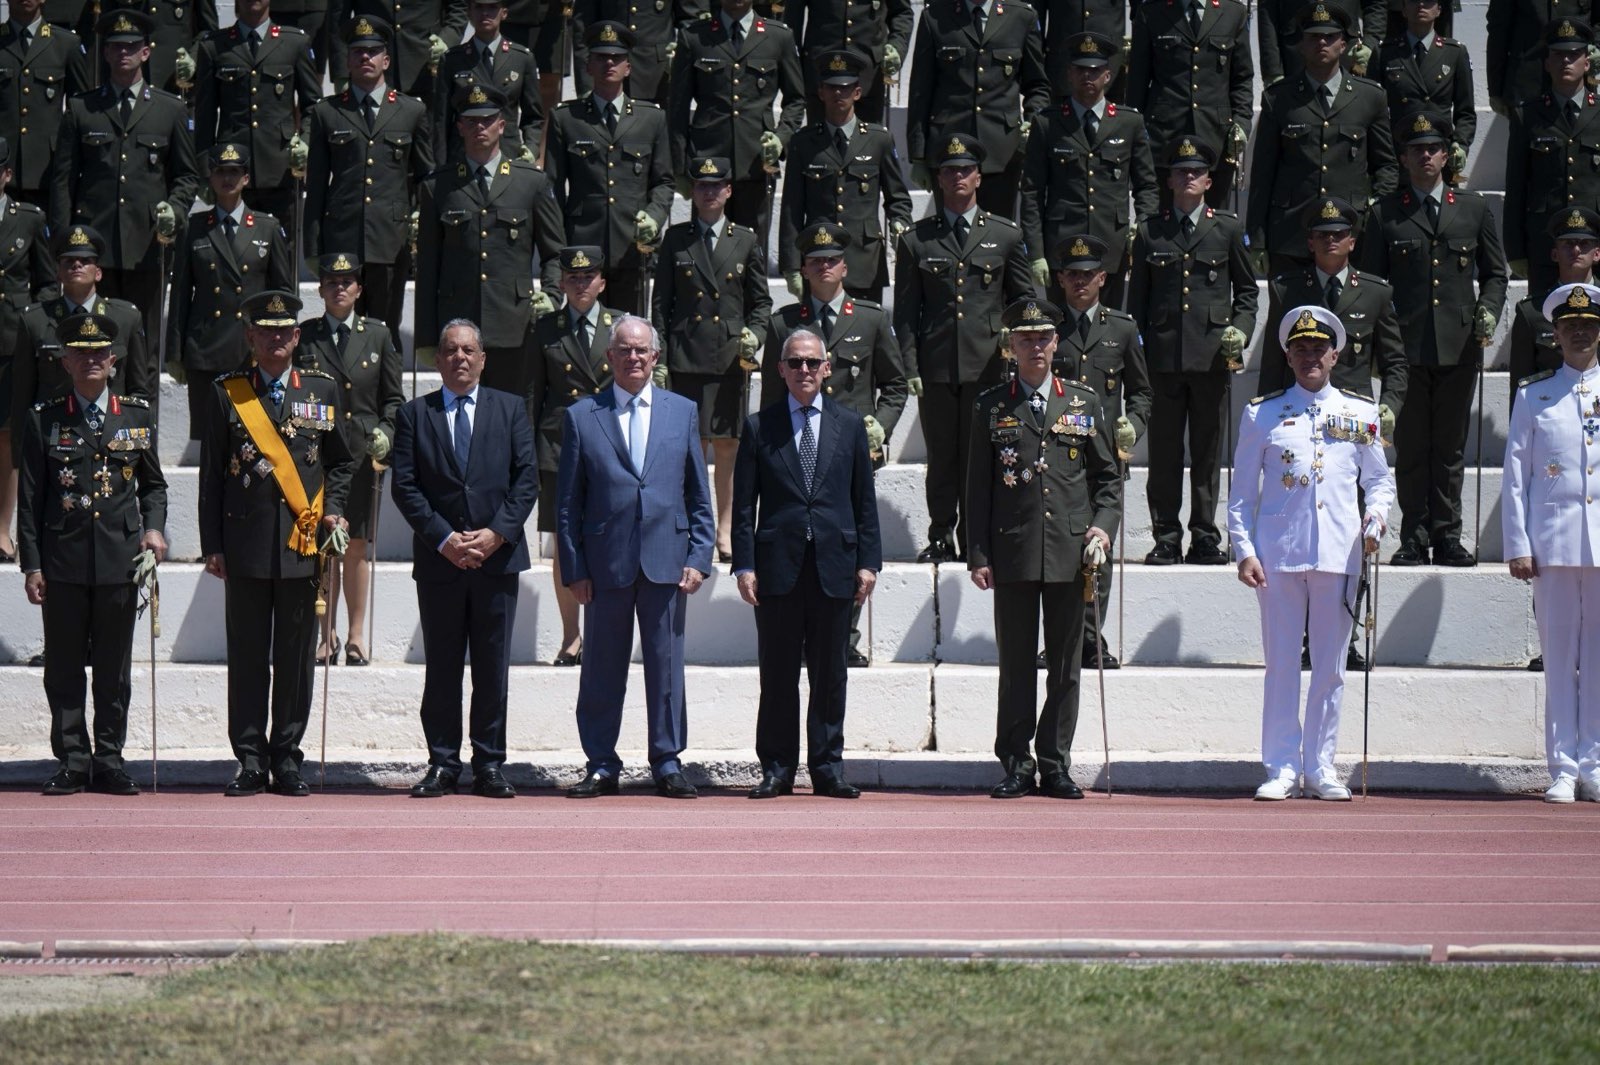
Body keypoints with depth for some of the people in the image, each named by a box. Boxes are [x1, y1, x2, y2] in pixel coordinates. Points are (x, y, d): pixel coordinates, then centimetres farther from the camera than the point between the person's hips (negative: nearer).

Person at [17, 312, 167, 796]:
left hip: (121, 558, 1)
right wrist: (32, 565, -2)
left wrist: (153, 528, -2)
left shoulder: (137, 416, 8)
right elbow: (30, 498, 3)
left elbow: (153, 484, 17)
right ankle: (72, 761, 8)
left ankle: (109, 761, 10)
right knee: (64, 668, 2)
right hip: (63, 562, -1)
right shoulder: (45, 420, 3)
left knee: (114, 669, 4)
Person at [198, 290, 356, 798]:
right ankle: (250, 761, 4)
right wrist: (212, 546, 1)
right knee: (247, 656, 1)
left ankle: (287, 759, 10)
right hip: (246, 545, -1)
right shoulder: (227, 394, 5)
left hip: (303, 546, 1)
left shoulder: (322, 390, 9)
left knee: (296, 657, 3)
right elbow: (212, 475, 5)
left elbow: (341, 462, 18)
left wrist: (334, 512, 0)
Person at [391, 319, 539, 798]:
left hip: (498, 556, 0)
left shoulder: (511, 409, 9)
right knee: (441, 669, 2)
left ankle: (489, 765, 7)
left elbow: (527, 478, 2)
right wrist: (443, 538, -11)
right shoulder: (414, 415, 7)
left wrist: (498, 533, -10)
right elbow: (405, 487, 0)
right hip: (438, 560, 0)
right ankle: (442, 765, 6)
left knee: (493, 669, 2)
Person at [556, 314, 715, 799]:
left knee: (666, 666, 4)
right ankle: (601, 764, 12)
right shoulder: (582, 417, 5)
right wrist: (574, 569, -2)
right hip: (606, 563, -1)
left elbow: (699, 496, 11)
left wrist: (699, 558, 1)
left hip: (666, 559, 1)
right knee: (602, 669, 4)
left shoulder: (682, 412, 11)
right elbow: (568, 501, 5)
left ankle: (667, 763, 11)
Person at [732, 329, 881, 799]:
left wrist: (868, 561, 2)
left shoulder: (849, 425, 10)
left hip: (834, 566, 1)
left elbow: (865, 500, 10)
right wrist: (744, 565, -5)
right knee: (778, 675, 2)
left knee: (830, 675, 4)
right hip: (778, 566, -1)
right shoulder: (759, 427, 6)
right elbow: (744, 503, 4)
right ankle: (777, 768, 9)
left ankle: (827, 767, 10)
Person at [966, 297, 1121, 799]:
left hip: (1069, 551, 1)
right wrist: (978, 556, -2)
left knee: (1065, 664, 3)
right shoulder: (991, 408, 6)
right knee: (1016, 664, 1)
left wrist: (1103, 525, -4)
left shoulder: (1083, 402, 10)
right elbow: (977, 488, 5)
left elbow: (1108, 475, 13)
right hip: (1013, 553, -1)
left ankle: (1056, 765, 9)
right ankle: (1017, 765, 6)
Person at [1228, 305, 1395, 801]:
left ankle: (1321, 767, 11)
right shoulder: (1262, 415, 7)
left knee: (1330, 666, 4)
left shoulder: (1361, 414, 10)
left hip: (1340, 554, 1)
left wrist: (1375, 517, -7)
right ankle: (1282, 768, 5)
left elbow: (1380, 480, 14)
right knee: (1281, 665, 0)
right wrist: (1245, 551, -4)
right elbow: (1242, 493, 7)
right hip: (1279, 553, -1)